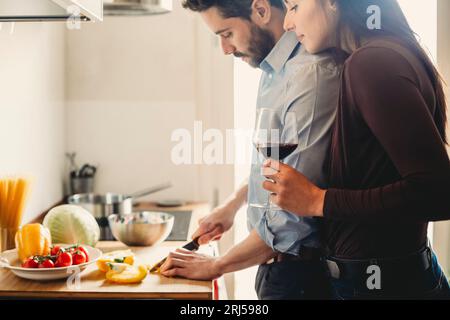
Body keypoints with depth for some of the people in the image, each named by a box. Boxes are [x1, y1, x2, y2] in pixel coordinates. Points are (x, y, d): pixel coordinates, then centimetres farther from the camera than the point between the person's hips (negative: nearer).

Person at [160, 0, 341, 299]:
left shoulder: (313, 74, -25)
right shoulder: (275, 70, 4)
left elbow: (294, 216, -25)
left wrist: (217, 265, -14)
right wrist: (233, 204, 14)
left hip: (298, 273, -8)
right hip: (275, 263, 8)